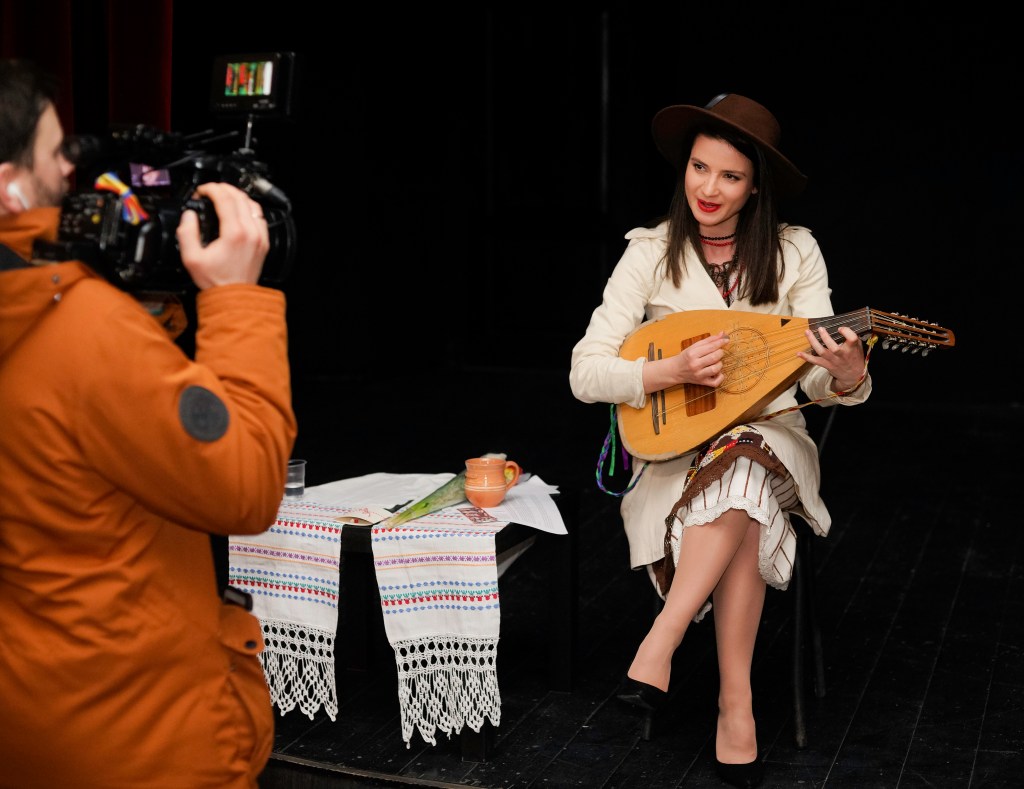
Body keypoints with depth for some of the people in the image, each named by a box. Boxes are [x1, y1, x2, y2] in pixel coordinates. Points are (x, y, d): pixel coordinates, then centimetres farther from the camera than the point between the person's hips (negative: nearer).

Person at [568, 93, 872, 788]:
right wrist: (675, 370, -25)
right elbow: (586, 375, -9)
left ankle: (659, 645, -27)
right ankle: (737, 706, -22)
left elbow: (820, 383, -5)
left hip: (771, 439, 1)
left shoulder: (795, 251, -2)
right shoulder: (651, 254, -4)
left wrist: (845, 374, -29)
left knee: (739, 469, -36)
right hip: (677, 452, 0)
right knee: (741, 519, -34)